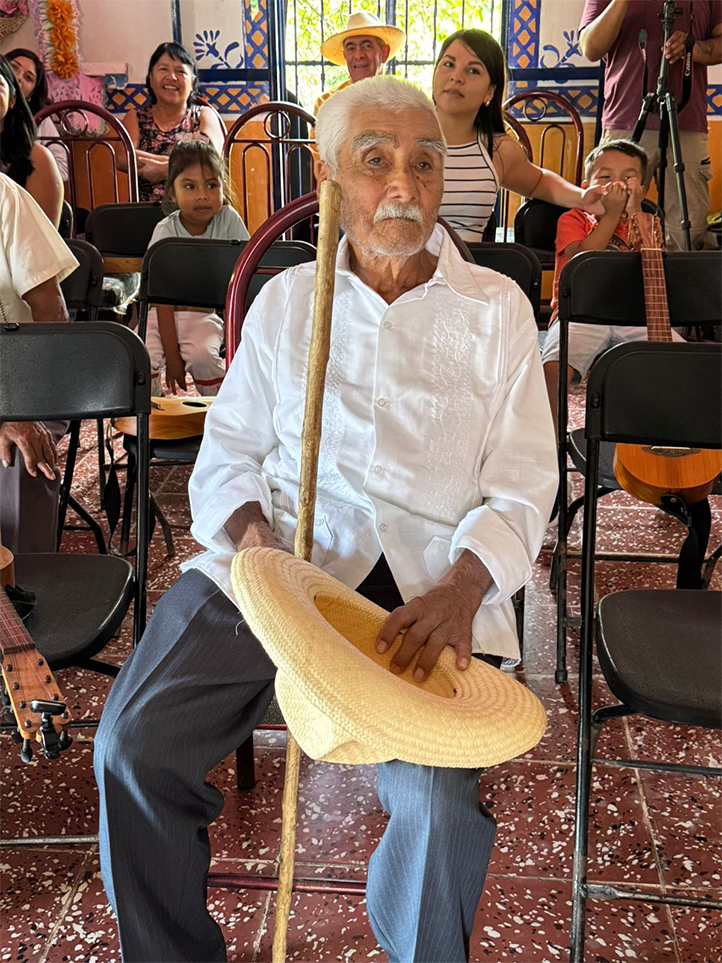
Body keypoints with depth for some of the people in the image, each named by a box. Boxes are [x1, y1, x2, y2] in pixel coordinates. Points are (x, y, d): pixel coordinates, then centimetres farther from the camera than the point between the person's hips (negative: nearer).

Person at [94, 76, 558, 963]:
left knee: (437, 803, -23)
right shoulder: (285, 301, 14)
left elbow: (520, 485, 2)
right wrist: (249, 528, -9)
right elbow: (230, 449, 14)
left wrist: (462, 588, -16)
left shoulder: (496, 308, 8)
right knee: (132, 742, -14)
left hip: (435, 581, -1)